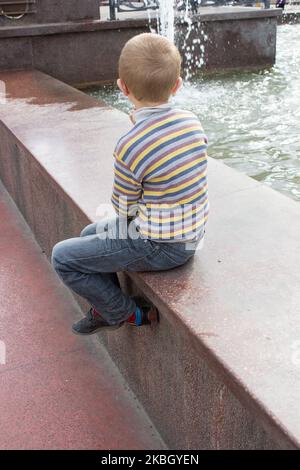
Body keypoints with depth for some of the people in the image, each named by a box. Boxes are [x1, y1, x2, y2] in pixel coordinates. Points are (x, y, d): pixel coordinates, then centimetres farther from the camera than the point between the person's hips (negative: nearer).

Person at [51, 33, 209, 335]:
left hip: (159, 248, -8)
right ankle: (105, 309, 35)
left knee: (62, 257, 3)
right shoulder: (192, 122, -5)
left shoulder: (130, 147, -26)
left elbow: (124, 207, -12)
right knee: (90, 233, 25)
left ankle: (130, 315, 14)